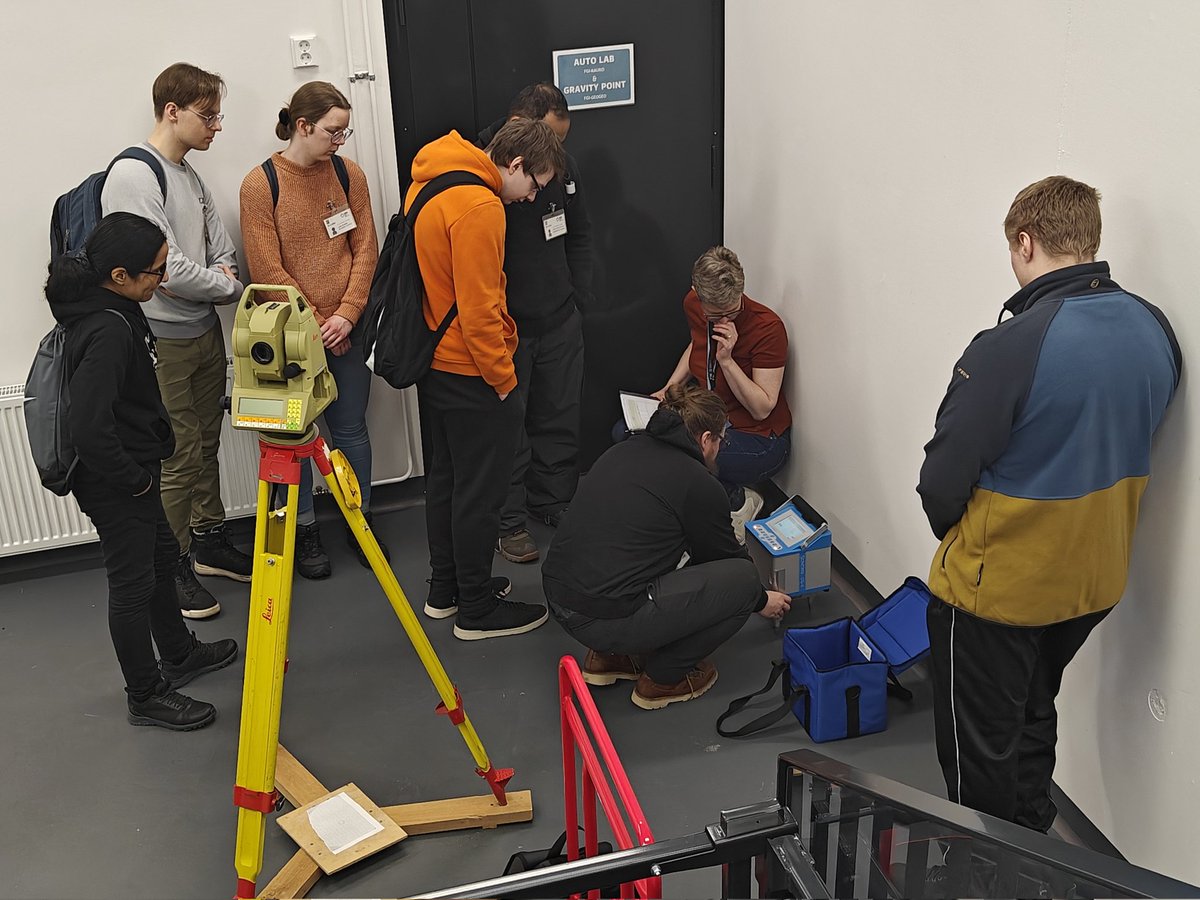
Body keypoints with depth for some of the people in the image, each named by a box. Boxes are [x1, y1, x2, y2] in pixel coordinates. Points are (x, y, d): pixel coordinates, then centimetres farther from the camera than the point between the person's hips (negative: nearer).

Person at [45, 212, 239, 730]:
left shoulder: (112, 309, 2)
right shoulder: (108, 330, -29)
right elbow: (90, 429, -34)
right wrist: (135, 479, -19)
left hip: (131, 474, 10)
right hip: (113, 486, -10)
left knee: (162, 557, 24)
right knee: (133, 583, 4)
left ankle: (178, 655, 44)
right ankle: (146, 697, 21)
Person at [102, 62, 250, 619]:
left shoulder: (189, 175, 12)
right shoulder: (133, 176, -16)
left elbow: (220, 244, 15)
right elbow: (164, 265, -22)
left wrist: (216, 276, -6)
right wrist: (228, 286, -9)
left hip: (205, 330, 8)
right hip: (161, 340, -8)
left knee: (206, 444, 17)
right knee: (179, 457, -1)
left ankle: (209, 542, 31)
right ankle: (173, 567, 13)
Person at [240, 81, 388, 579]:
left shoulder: (349, 174, 2)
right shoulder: (260, 184, -9)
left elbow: (366, 250, 1)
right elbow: (268, 271, -10)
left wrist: (346, 314, -10)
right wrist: (315, 326, -10)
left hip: (345, 328, 3)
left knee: (350, 427, 11)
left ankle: (359, 520, 28)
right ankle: (304, 529, 24)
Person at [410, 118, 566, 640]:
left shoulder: (428, 184, 8)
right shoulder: (479, 206, -22)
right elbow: (478, 309, -24)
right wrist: (503, 378, -13)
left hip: (432, 362, 10)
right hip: (470, 373, -10)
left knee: (444, 478, 19)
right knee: (479, 491, 2)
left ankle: (445, 590, 33)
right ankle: (478, 610, 14)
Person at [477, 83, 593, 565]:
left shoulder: (564, 167, 1)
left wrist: (577, 295, 10)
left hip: (560, 324, 6)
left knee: (560, 420, 17)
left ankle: (557, 503, 36)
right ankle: (509, 521, 23)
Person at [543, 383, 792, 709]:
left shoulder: (622, 451, 17)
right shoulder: (700, 485, -5)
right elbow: (726, 557, 11)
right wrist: (762, 601, 32)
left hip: (556, 597, 8)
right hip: (609, 618, -8)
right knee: (743, 579, 2)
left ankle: (608, 655, 23)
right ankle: (663, 677, 11)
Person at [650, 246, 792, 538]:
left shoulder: (768, 327, -25)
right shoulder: (693, 305, -7)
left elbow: (762, 409, -22)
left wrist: (727, 360, -31)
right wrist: (668, 389, 7)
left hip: (760, 439, -8)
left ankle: (739, 501, 0)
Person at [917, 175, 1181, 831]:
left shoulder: (1011, 346, -28)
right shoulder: (1155, 330, -5)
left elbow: (943, 480, -22)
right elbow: (1129, 447, 6)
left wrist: (955, 534, -1)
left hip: (997, 584, -7)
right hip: (1095, 579, 7)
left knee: (979, 741, 13)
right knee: (1033, 716, 27)